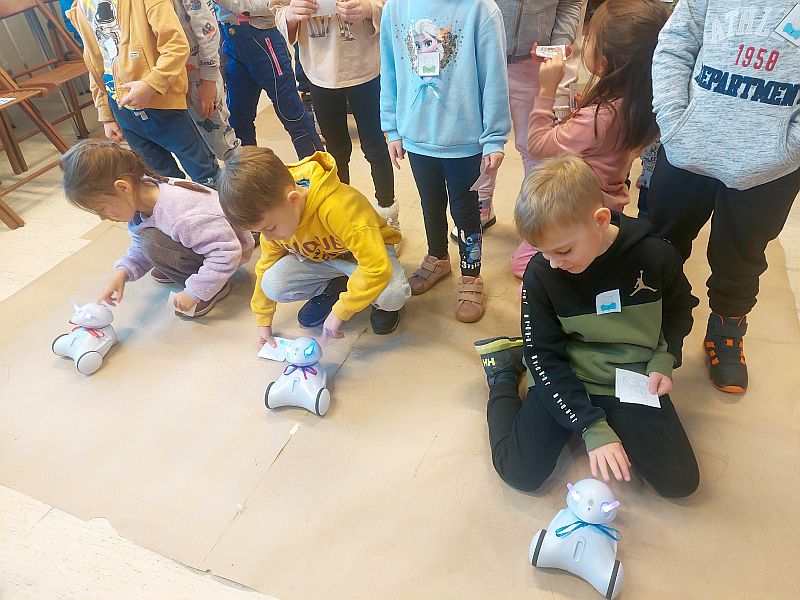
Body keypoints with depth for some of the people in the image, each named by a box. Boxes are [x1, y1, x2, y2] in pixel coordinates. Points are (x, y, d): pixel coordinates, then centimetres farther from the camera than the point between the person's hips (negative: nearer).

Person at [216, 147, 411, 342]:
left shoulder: (338, 208, -40)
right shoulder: (273, 217, -17)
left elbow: (377, 267, -41)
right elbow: (266, 266, 0)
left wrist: (339, 313, -32)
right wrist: (263, 320, 6)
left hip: (368, 249, -5)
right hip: (318, 259, 5)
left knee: (392, 294, -36)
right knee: (272, 285, -20)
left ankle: (380, 303, 2)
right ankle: (331, 289, 7)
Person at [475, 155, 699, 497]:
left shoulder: (655, 256, -14)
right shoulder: (540, 273, -17)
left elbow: (679, 308, 9)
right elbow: (544, 355, -13)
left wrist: (663, 360, -8)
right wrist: (592, 427, -19)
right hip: (564, 378, -1)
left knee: (680, 481, -6)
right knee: (519, 472, -11)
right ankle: (504, 373, 14)